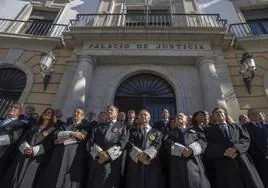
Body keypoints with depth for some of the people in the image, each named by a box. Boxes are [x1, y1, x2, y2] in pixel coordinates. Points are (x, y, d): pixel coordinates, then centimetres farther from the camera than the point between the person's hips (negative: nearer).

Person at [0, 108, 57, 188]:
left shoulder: (53, 129, 4)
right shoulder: (34, 127, 21)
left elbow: (50, 145, -8)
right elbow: (24, 138, 11)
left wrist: (34, 150, -18)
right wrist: (25, 148, -9)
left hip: (36, 159, -4)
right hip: (23, 156, 5)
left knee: (26, 181, -4)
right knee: (12, 180, 3)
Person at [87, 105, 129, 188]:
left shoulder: (122, 127, 10)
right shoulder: (98, 127, 19)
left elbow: (122, 143, -6)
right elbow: (91, 141, 4)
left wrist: (108, 154, -17)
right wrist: (99, 152, -15)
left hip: (112, 162, -3)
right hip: (96, 161, 3)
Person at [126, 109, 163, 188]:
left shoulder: (156, 132, 15)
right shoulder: (132, 130, 15)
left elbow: (156, 145, -2)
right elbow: (130, 144, 0)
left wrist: (146, 154, -18)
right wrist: (139, 155, -16)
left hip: (152, 163, 0)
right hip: (135, 162, 0)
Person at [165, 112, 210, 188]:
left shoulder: (194, 130, 20)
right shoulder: (171, 132, 19)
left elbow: (202, 141, 3)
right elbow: (168, 144, 0)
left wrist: (191, 149, -15)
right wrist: (181, 150, -16)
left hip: (194, 161, 0)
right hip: (177, 163, 0)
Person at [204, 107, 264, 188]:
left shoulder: (236, 127, 21)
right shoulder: (210, 130, 10)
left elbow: (246, 139, 6)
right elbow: (209, 148, -3)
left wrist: (236, 148, -13)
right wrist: (224, 152, -17)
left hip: (241, 160, 3)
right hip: (224, 164, -2)